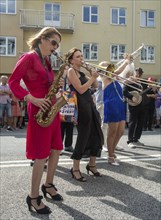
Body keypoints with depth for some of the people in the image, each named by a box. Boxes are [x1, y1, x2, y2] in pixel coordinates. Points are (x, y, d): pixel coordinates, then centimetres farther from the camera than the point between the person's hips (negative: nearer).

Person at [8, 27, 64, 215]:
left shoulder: (46, 61, 17)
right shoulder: (29, 57, -9)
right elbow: (13, 82, -14)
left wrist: (56, 85, 2)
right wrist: (32, 99, -21)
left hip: (52, 109, 9)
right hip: (39, 110, -9)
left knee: (56, 149, 14)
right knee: (42, 154, -5)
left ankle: (48, 185, 33)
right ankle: (33, 197, 8)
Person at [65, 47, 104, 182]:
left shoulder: (81, 73, 18)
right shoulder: (71, 71, -6)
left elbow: (95, 86, 16)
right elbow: (81, 90, -17)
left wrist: (93, 76, 1)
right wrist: (93, 77, -11)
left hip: (90, 105, 9)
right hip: (81, 106, -9)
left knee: (97, 135, 10)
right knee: (83, 137, -5)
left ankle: (92, 165, 25)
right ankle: (75, 169, 8)